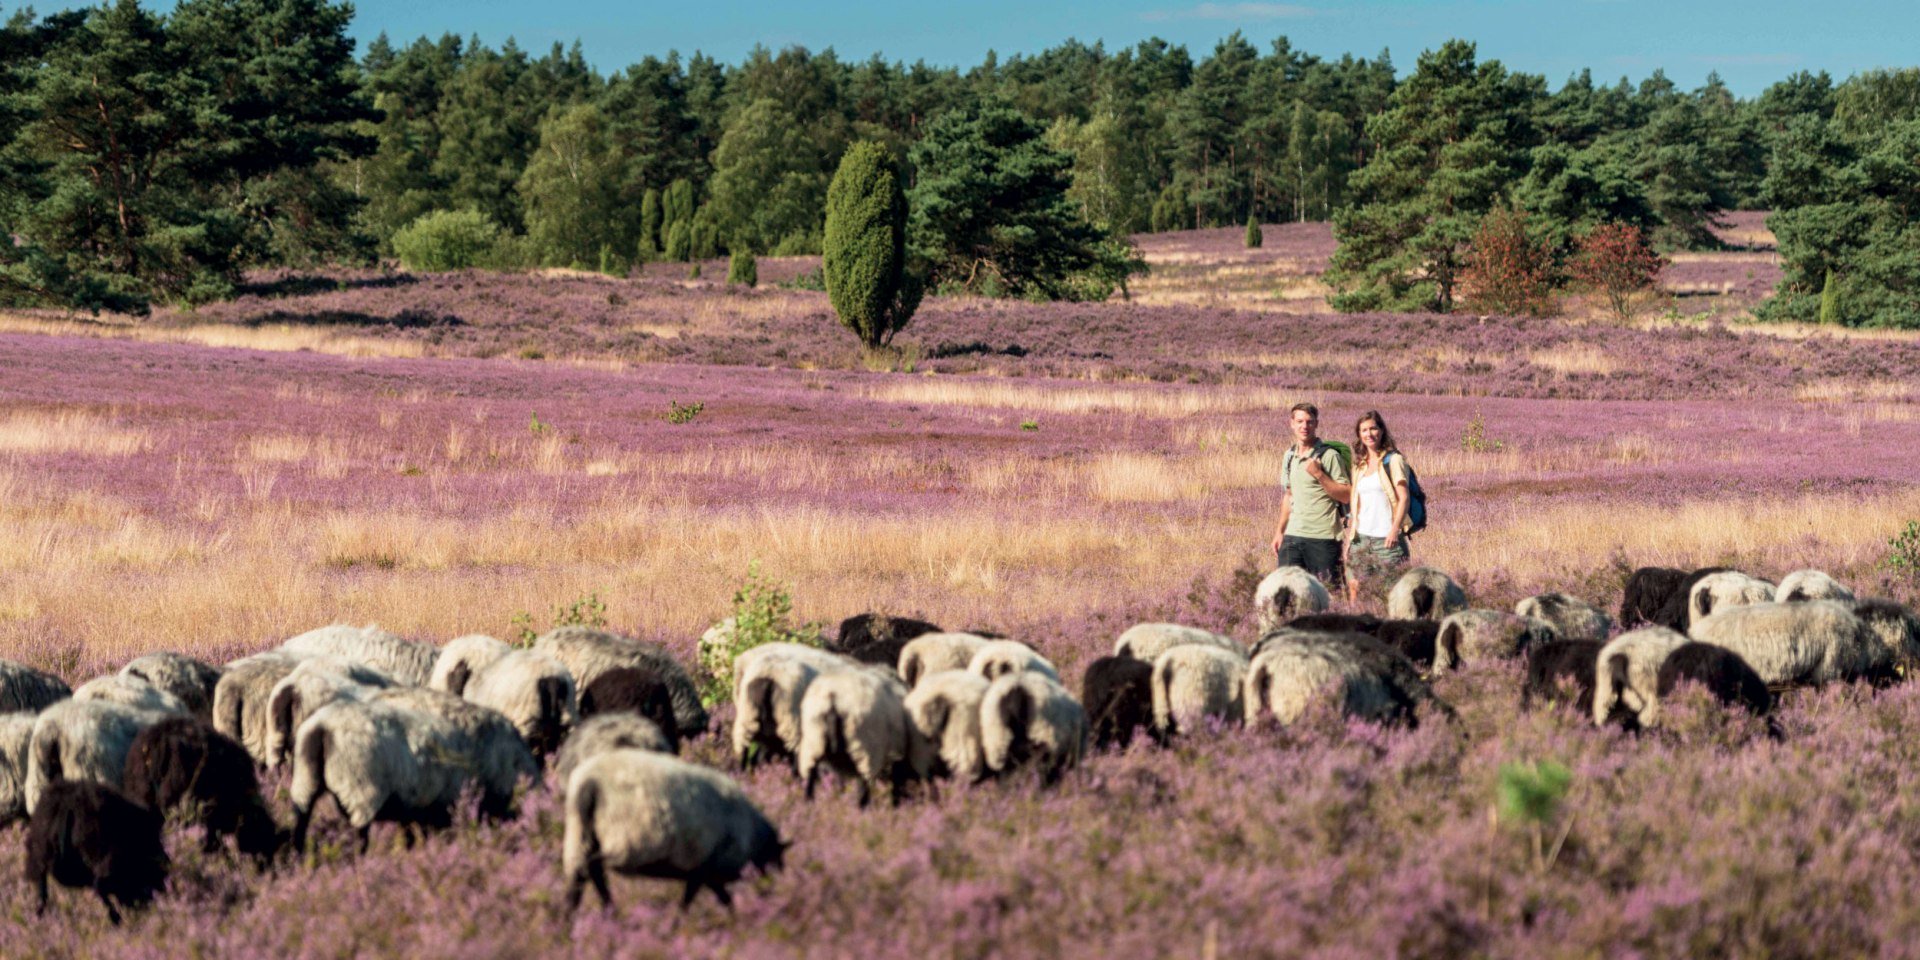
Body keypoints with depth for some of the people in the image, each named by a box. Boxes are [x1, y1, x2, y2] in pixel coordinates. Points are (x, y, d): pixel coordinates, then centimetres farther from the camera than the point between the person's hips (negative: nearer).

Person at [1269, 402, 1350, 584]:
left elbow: (1346, 496, -10)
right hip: (1292, 535, 5)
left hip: (1323, 537, -5)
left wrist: (1319, 474, -18)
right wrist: (1279, 531, 18)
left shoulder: (1329, 456, -6)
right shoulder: (1289, 456, 14)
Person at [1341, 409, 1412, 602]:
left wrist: (1395, 529, -19)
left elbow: (1404, 497, -8)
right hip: (1361, 536, 6)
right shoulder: (1359, 465, 17)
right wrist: (1350, 535, 14)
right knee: (1355, 588, -2)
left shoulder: (1393, 460, 0)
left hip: (1386, 537, -5)